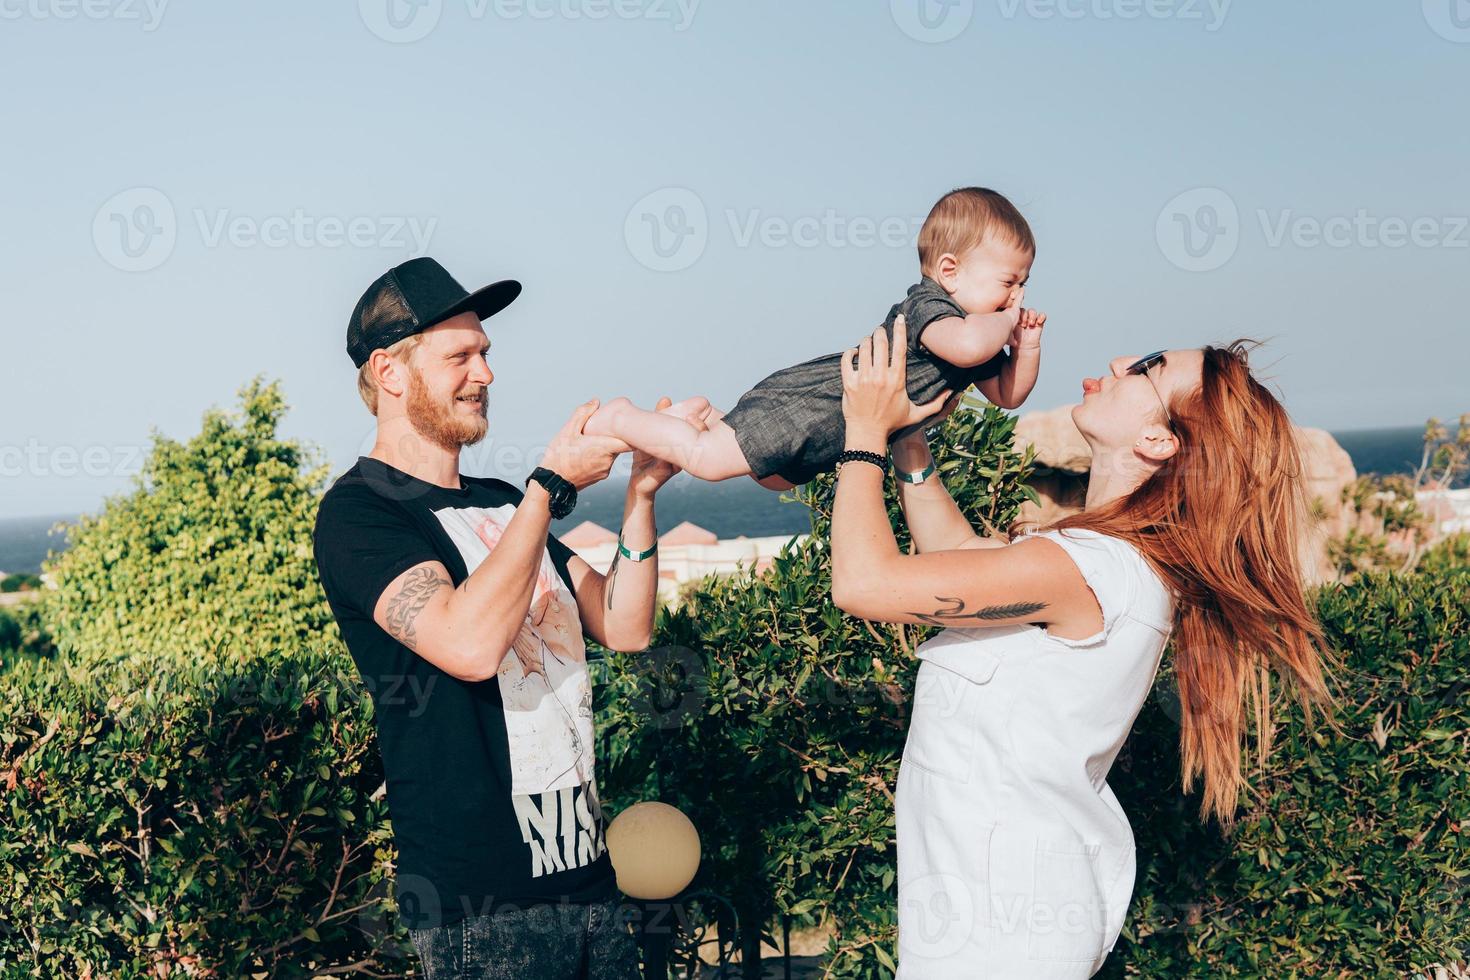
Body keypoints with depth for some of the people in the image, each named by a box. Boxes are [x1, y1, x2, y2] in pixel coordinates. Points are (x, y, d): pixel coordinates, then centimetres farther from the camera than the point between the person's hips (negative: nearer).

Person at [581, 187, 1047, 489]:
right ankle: (620, 418, 4)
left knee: (778, 478, 33)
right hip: (800, 405, -11)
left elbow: (1007, 394, 13)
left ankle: (704, 415, 33)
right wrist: (1005, 320, -25)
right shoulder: (926, 306, -23)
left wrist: (1027, 346, -4)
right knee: (706, 459, -16)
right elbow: (968, 344, -46)